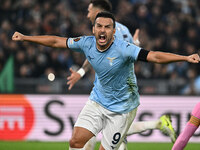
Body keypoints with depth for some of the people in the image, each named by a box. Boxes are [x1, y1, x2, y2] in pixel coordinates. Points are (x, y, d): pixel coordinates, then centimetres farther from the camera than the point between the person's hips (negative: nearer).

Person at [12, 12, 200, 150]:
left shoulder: (123, 49, -26)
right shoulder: (87, 43, -10)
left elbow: (155, 56, -34)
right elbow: (56, 41, 2)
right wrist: (25, 37, 7)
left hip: (121, 108, -4)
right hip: (97, 101, 4)